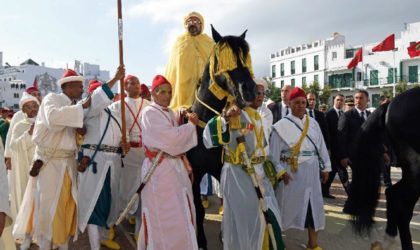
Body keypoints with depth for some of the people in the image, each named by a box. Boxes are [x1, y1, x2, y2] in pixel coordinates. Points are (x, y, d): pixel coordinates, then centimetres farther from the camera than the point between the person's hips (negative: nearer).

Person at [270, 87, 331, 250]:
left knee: (313, 206, 11)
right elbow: (274, 152, -9)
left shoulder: (313, 123, 7)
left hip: (311, 172, 4)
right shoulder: (281, 125, -8)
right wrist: (280, 172, -14)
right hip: (291, 173, -4)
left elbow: (321, 146, 9)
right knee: (288, 205, 7)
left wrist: (326, 167, 7)